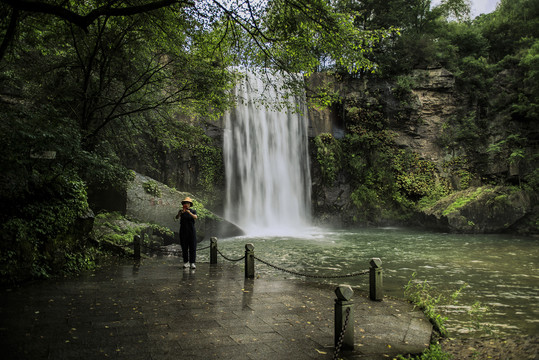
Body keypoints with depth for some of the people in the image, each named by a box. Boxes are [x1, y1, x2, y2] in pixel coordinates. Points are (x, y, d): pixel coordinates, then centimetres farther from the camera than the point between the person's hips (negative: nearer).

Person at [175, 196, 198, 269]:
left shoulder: (193, 211, 3)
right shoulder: (181, 211, 5)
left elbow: (195, 217, -17)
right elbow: (177, 217, -13)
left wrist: (189, 212, -35)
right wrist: (180, 212, -33)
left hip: (191, 231, -1)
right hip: (183, 231, 1)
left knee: (192, 247, -5)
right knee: (184, 247, 3)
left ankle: (193, 263, -5)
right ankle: (186, 263, 10)